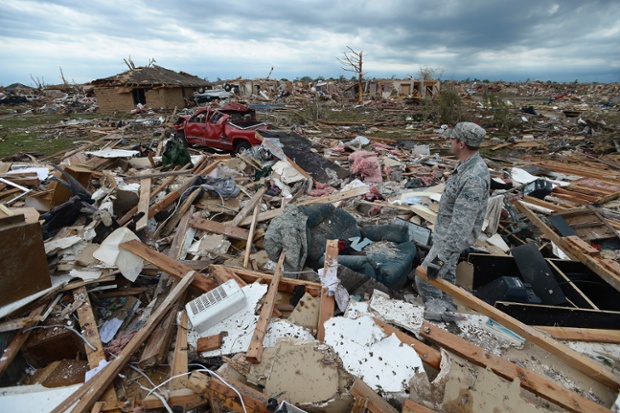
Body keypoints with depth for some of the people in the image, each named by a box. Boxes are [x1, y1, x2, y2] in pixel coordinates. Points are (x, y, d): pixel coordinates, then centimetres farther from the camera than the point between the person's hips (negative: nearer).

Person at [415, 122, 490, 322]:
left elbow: (461, 225, -36)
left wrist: (440, 257, -35)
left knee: (424, 278, 0)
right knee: (447, 273, 25)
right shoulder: (468, 164, -2)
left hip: (454, 237, -10)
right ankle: (447, 308, 43)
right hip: (448, 230, 10)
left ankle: (441, 312, 21)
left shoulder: (474, 179, -35)